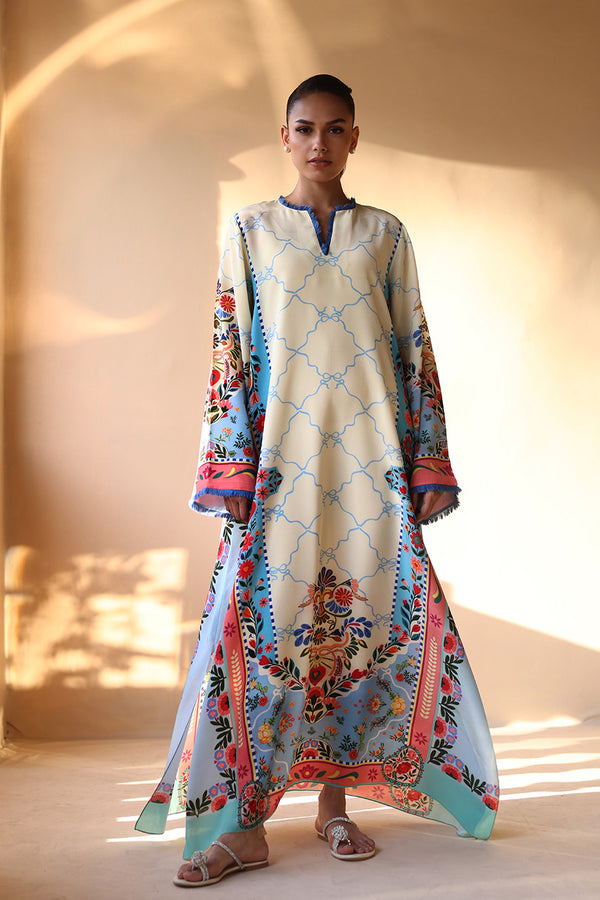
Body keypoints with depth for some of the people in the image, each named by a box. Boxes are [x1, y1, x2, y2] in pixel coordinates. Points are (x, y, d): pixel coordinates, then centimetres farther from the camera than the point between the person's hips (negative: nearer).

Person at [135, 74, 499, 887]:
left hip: (373, 457, 2)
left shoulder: (386, 235, 12)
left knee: (368, 620, 1)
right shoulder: (250, 230, 9)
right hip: (281, 454, -1)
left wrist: (429, 465, 2)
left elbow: (417, 351, 9)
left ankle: (337, 798, 18)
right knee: (267, 622, -5)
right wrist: (233, 468, -6)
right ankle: (245, 824, 5)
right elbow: (230, 352, 3)